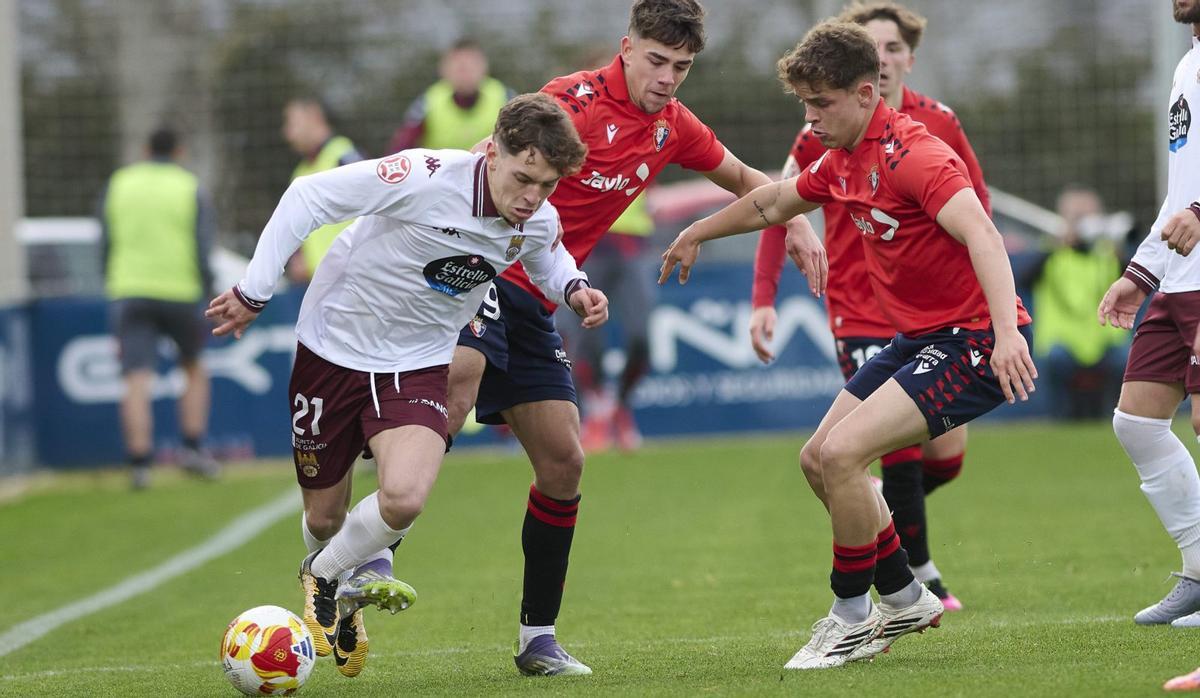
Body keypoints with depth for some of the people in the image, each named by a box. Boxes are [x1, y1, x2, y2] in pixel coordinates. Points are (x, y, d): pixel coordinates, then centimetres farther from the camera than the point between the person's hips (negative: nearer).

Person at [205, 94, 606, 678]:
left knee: (404, 498, -24)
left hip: (418, 362, 3)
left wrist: (573, 288, -5)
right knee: (324, 515, 7)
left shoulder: (539, 223, -10)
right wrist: (254, 290, -18)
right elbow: (308, 196, -20)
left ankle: (329, 580, 7)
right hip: (334, 347, -3)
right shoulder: (428, 178, -28)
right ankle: (325, 578, 45)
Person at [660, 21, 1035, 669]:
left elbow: (981, 234, -36)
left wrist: (1006, 332, -50)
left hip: (975, 339, -10)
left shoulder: (911, 154, -22)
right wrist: (697, 234, 41)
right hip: (916, 338, 10)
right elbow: (774, 201, 28)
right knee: (818, 459, 13)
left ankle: (853, 617, -2)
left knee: (842, 452, -20)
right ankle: (904, 598, 27)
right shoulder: (843, 160, 7)